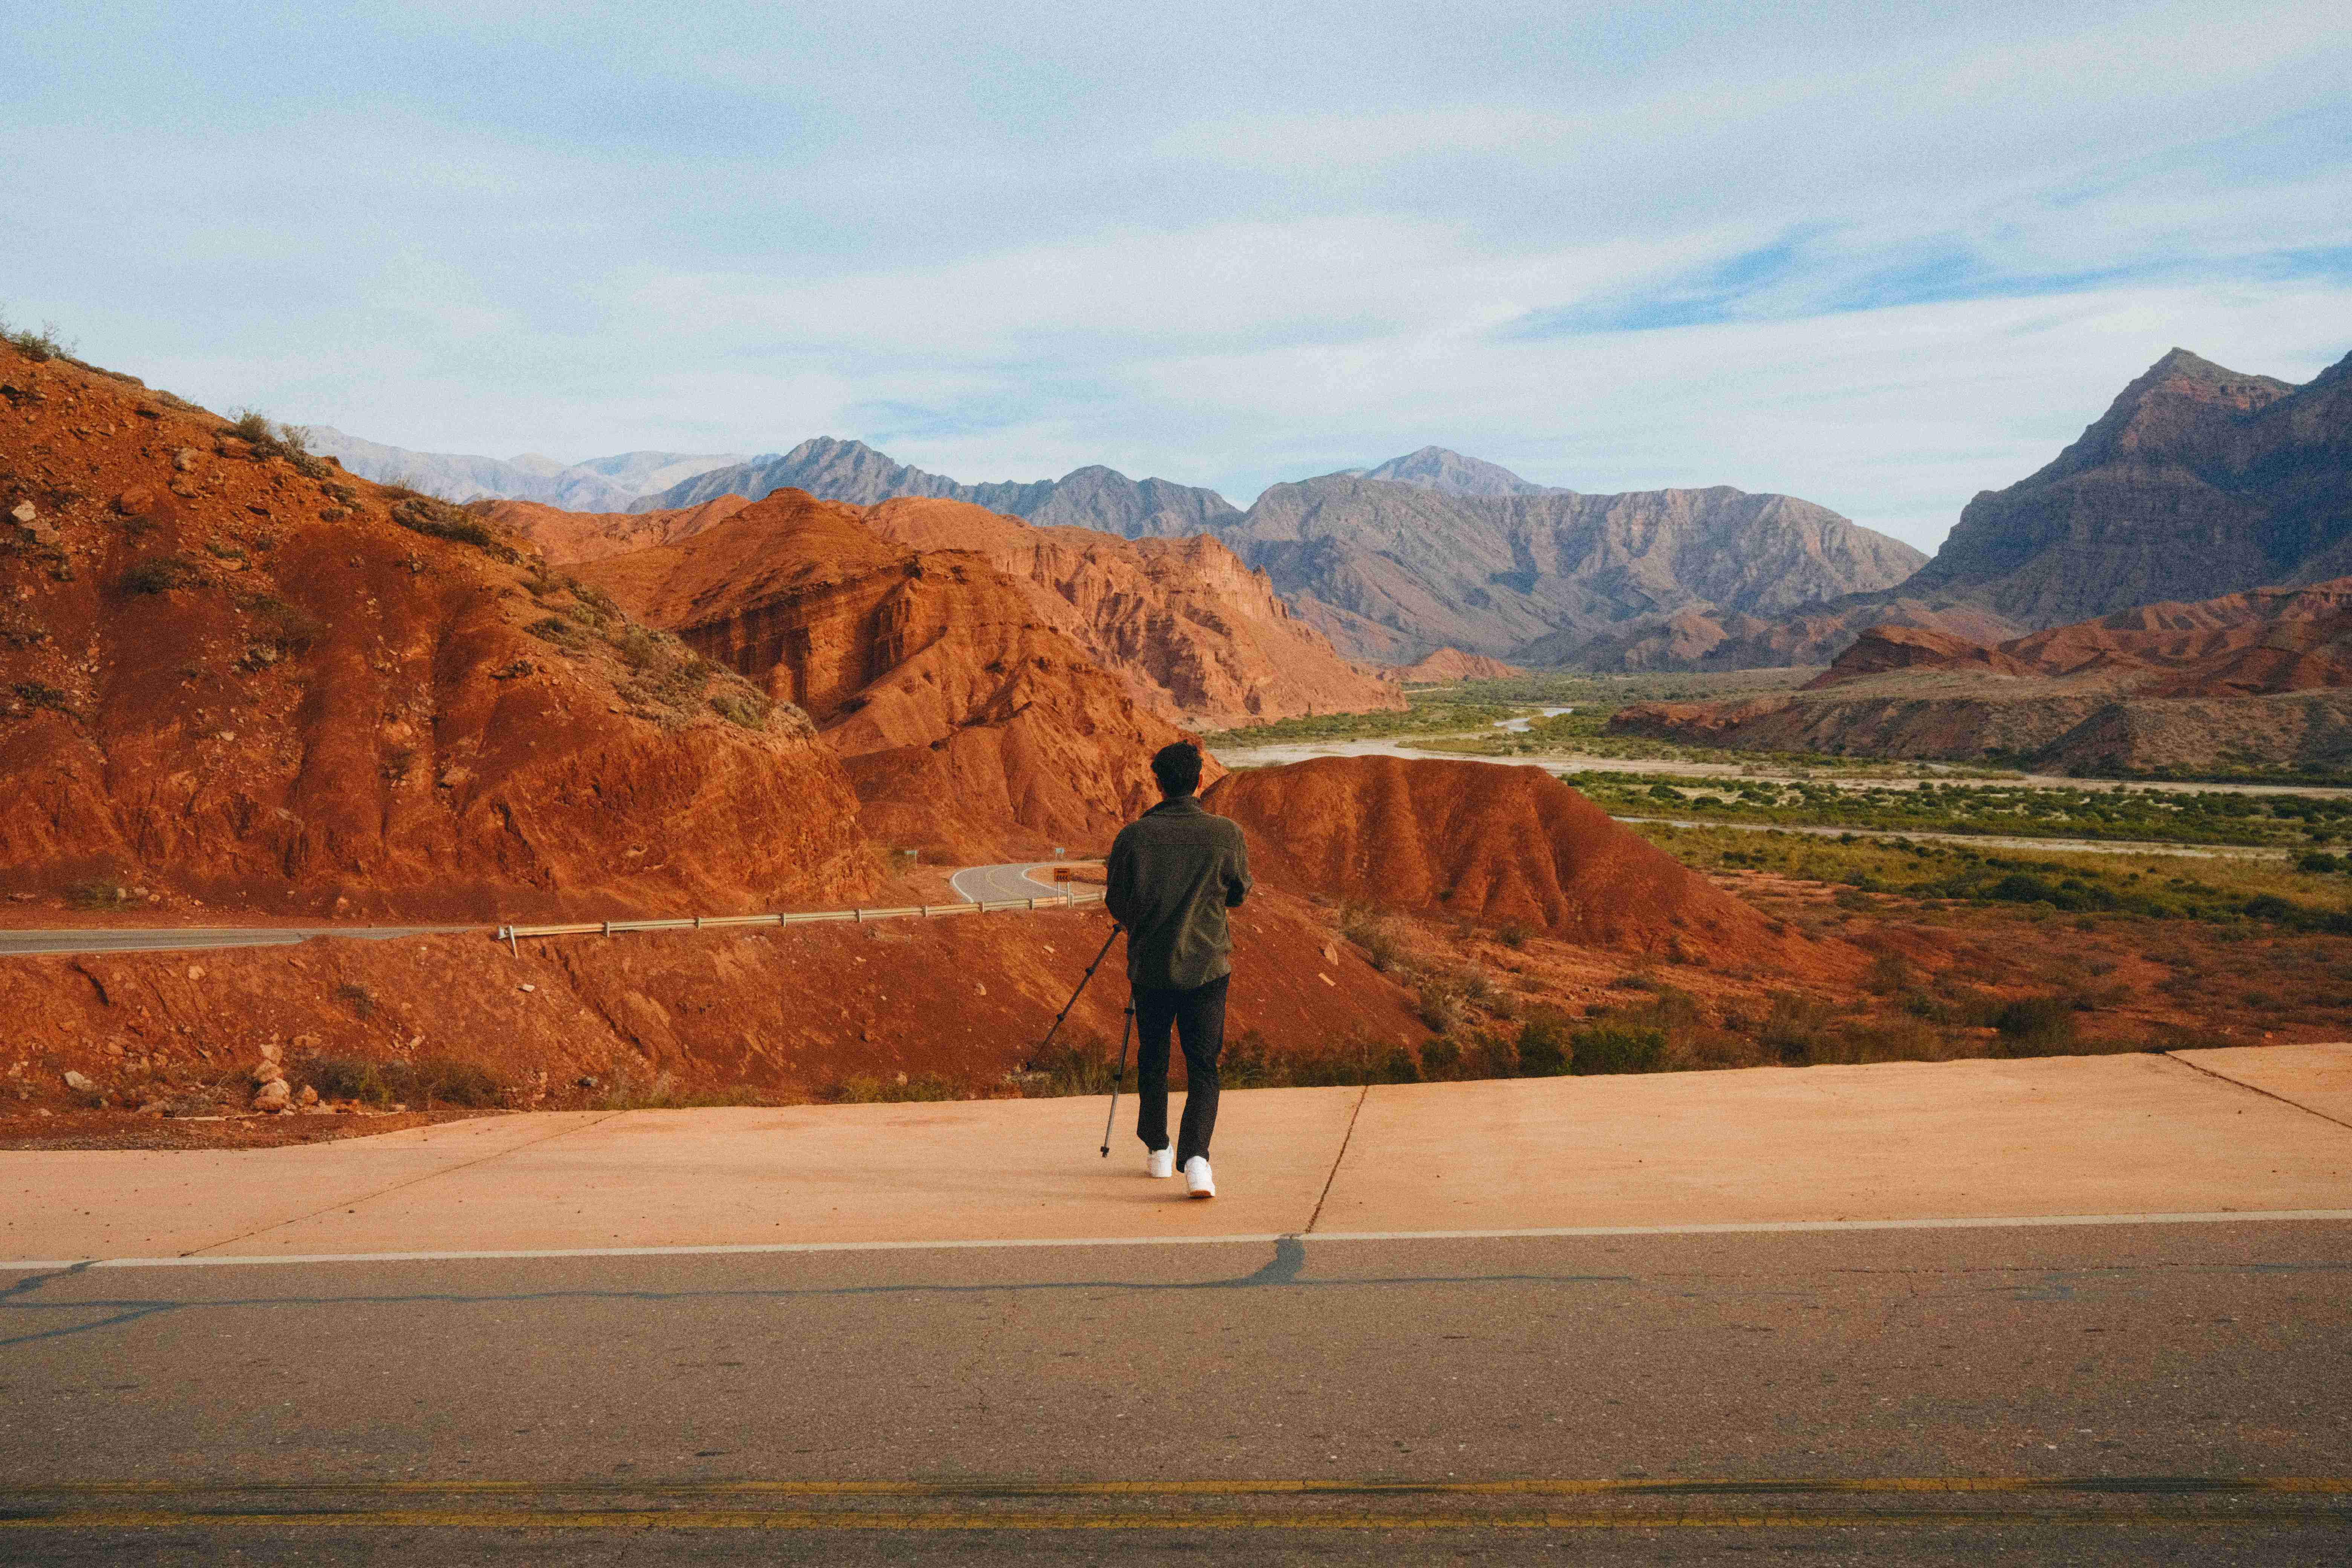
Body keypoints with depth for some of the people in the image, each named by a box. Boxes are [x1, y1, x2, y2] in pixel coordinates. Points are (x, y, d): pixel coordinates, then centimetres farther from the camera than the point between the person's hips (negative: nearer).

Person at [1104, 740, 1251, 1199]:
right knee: (1203, 1067, 2)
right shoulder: (1226, 833, -6)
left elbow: (1117, 905, 2)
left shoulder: (1133, 836, -7)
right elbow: (1240, 894, 9)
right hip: (1207, 967, -1)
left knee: (1152, 1060, 19)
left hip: (1150, 967, 1)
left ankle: (1157, 1151, 28)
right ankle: (1196, 1156, -17)